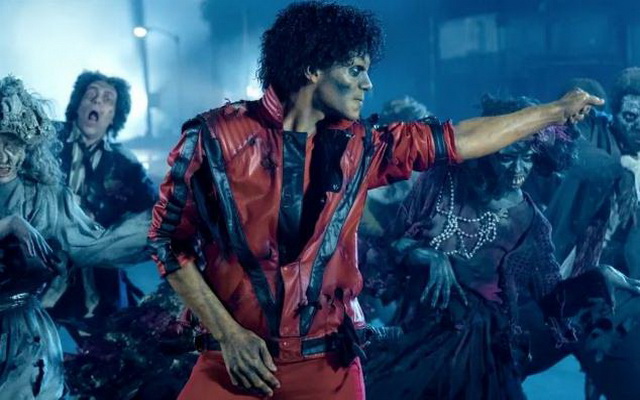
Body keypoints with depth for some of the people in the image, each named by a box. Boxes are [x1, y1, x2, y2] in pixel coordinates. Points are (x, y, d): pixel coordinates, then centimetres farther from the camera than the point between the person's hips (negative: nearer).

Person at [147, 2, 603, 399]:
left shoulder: (356, 147, 4)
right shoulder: (216, 136, -8)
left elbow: (458, 140, 12)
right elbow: (169, 241, -3)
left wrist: (556, 111, 16)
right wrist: (228, 334, -10)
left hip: (328, 363, 3)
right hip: (235, 358, -3)